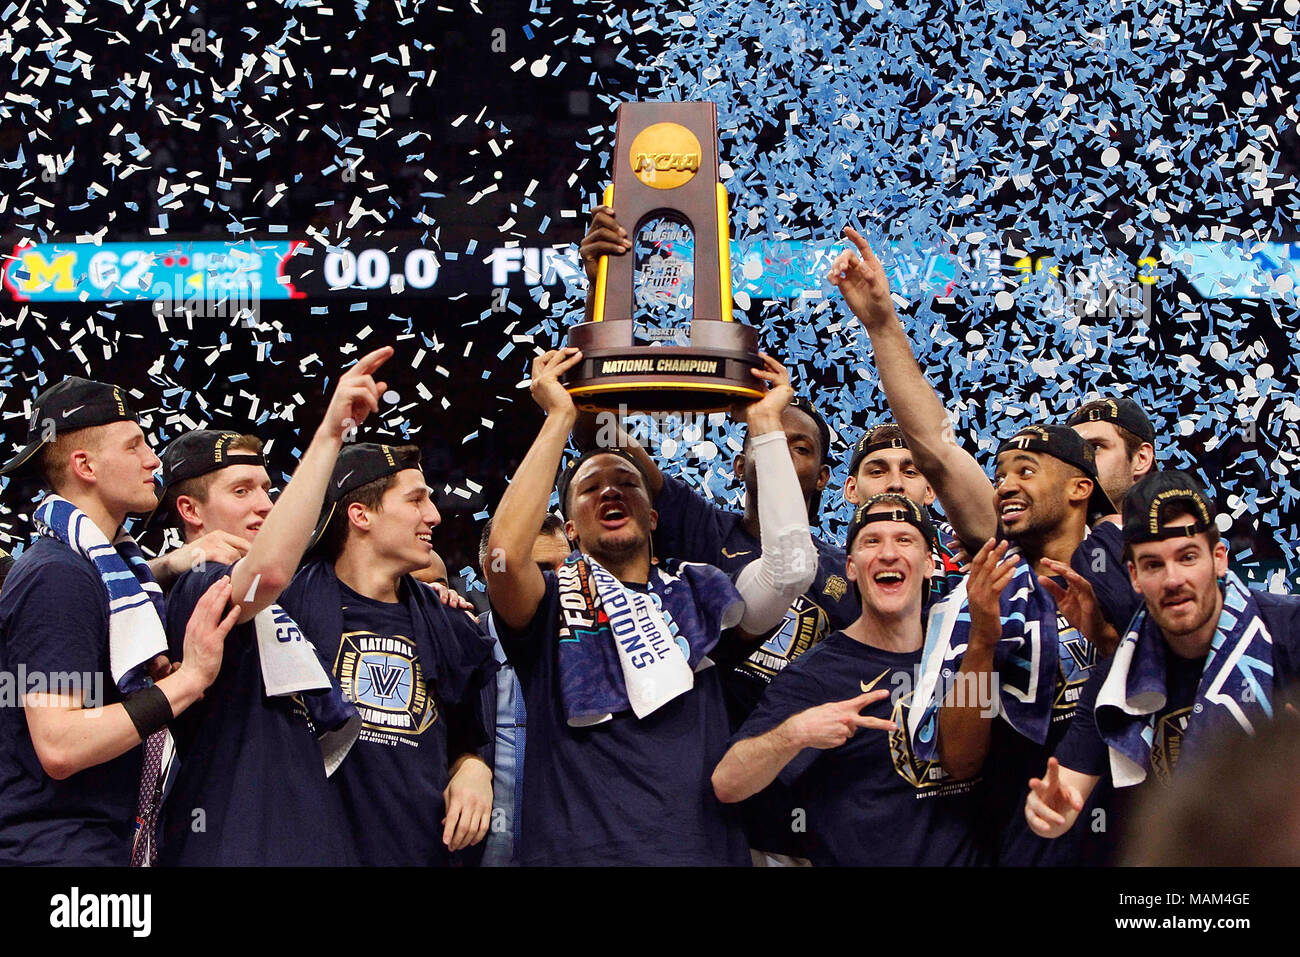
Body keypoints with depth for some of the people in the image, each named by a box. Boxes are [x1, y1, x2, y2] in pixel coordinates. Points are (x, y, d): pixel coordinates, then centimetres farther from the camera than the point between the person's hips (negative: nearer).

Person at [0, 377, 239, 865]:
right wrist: (190, 677, -23)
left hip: (104, 844, 10)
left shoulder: (109, 564, 16)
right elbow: (58, 746, -24)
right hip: (53, 848, -10)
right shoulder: (56, 576, -16)